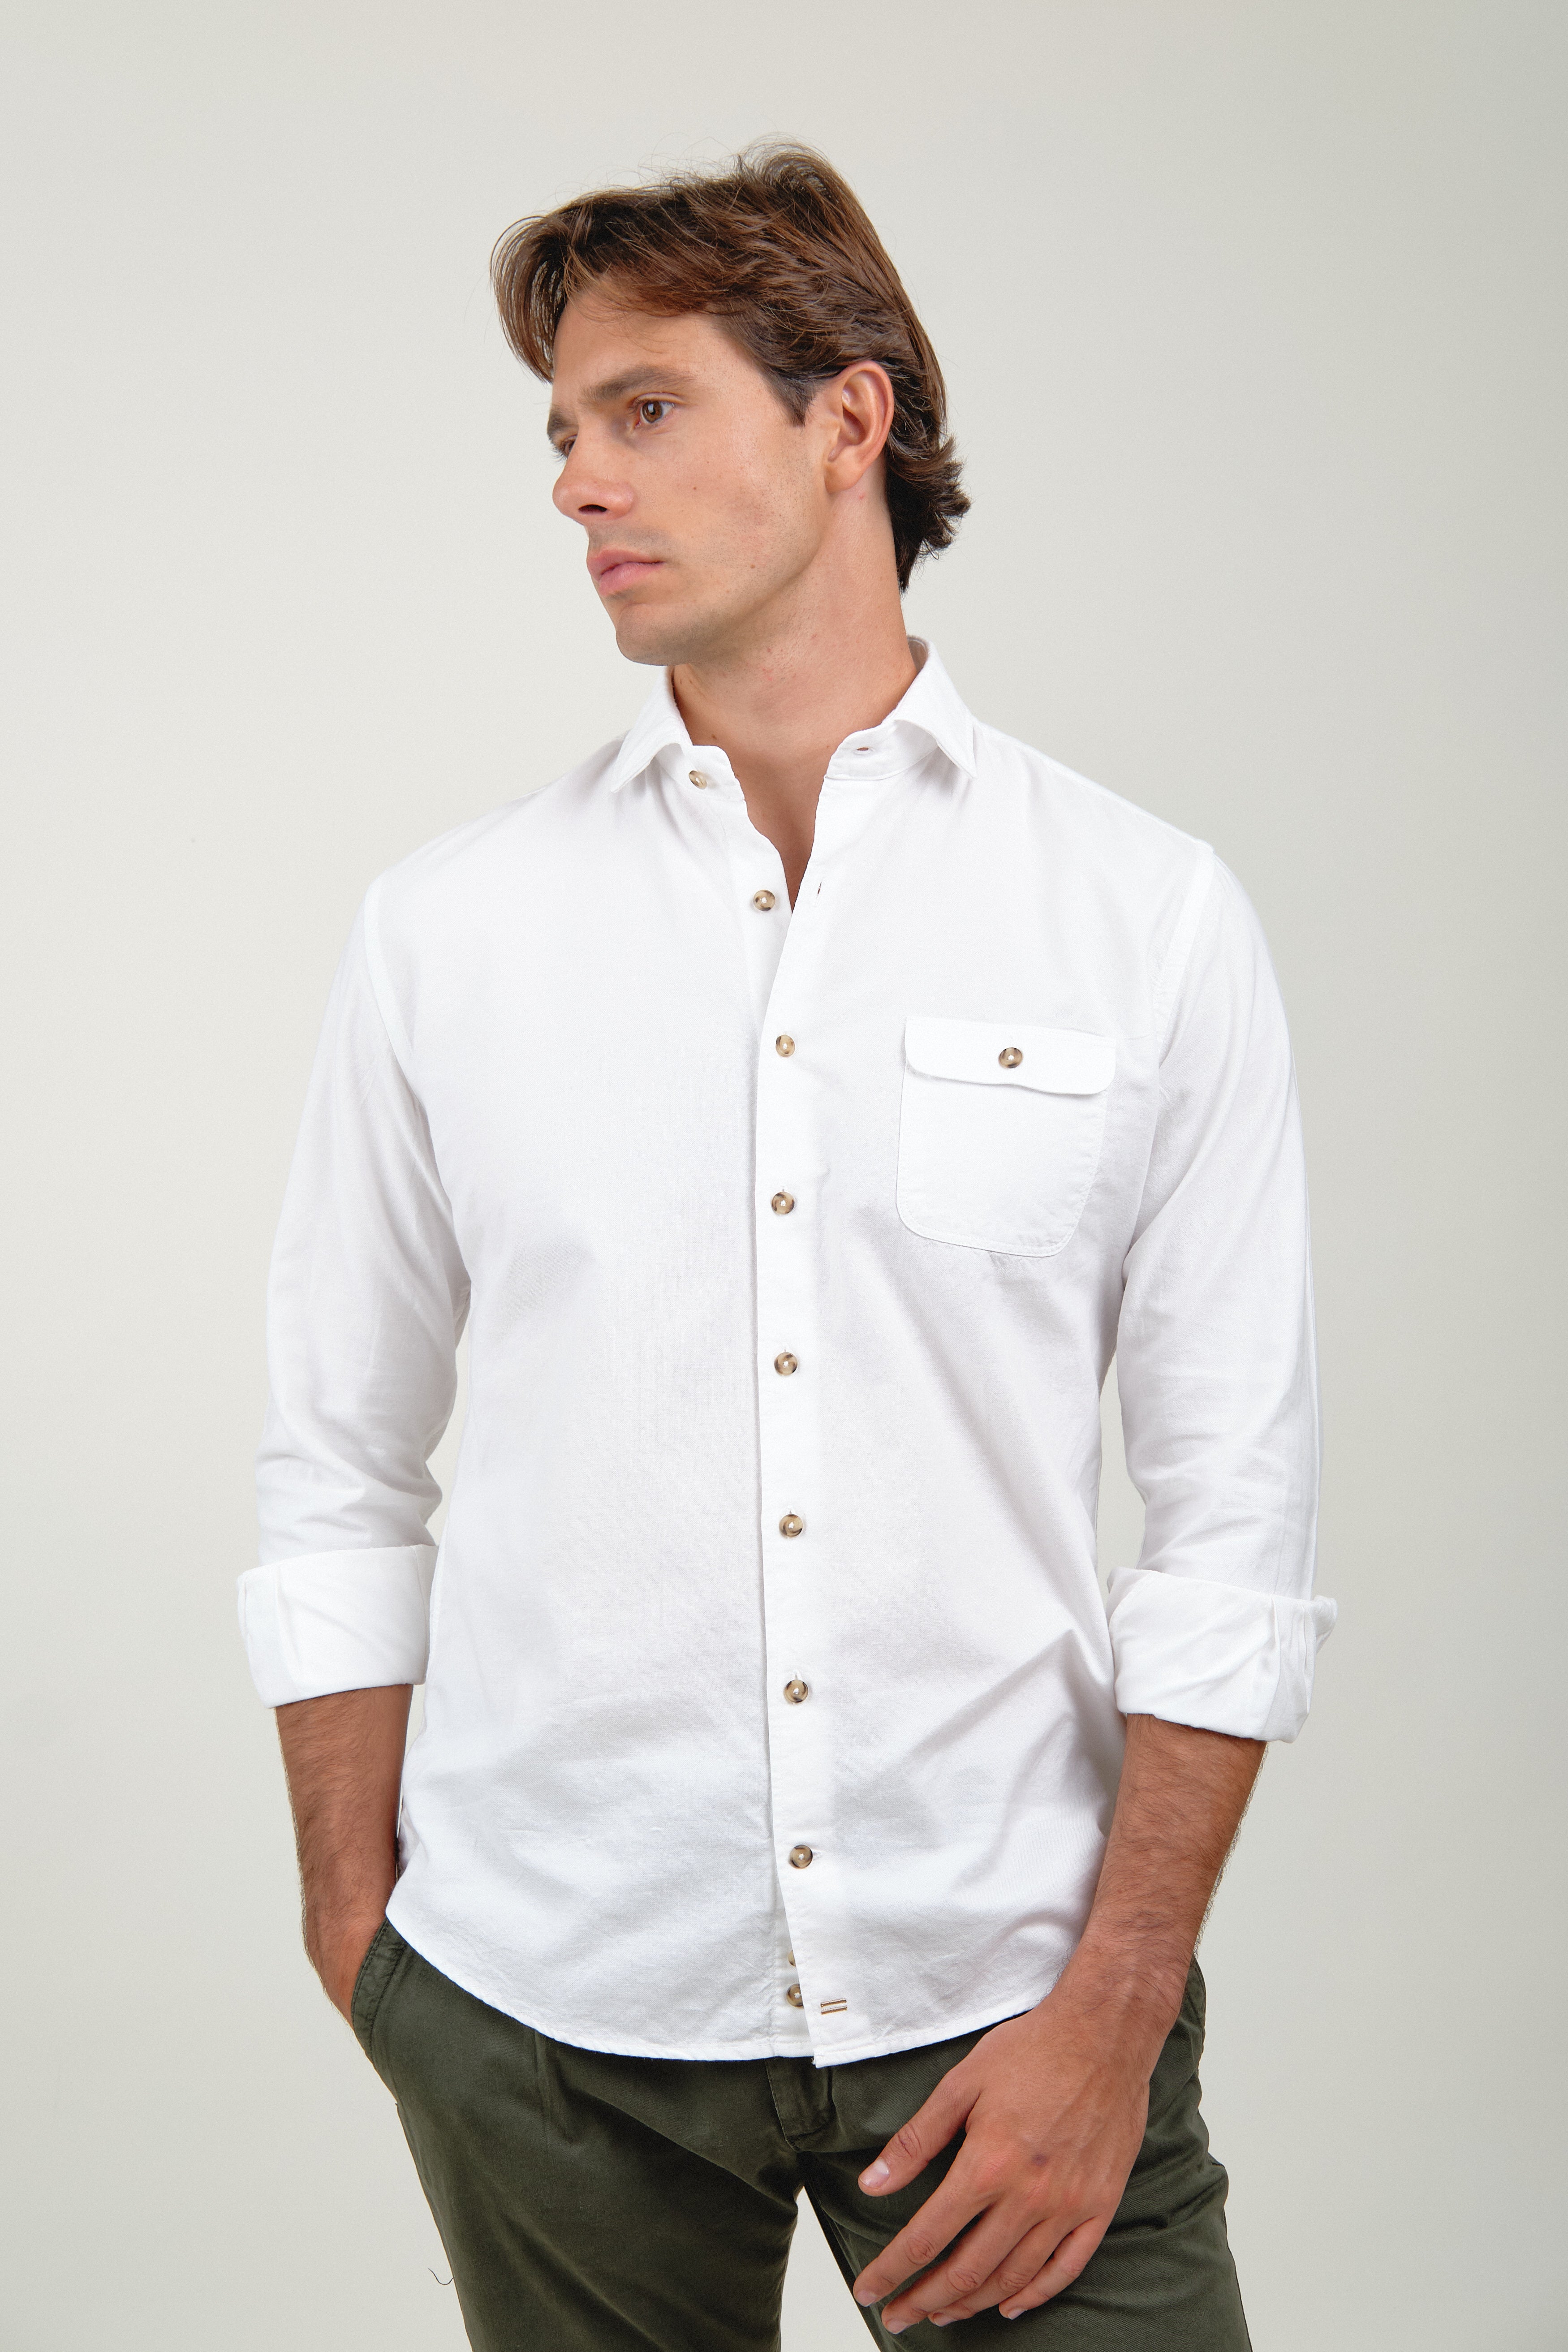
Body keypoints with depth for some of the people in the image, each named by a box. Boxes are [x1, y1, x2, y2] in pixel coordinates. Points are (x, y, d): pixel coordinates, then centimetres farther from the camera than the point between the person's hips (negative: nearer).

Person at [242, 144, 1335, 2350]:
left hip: (1004, 1984, -1)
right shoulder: (448, 929, 3)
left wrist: (1113, 2011, -7)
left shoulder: (1151, 918, -2)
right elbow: (336, 1483, 7)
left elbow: (1237, 1519, -2)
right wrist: (357, 1935, 4)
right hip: (546, 2006, 1)